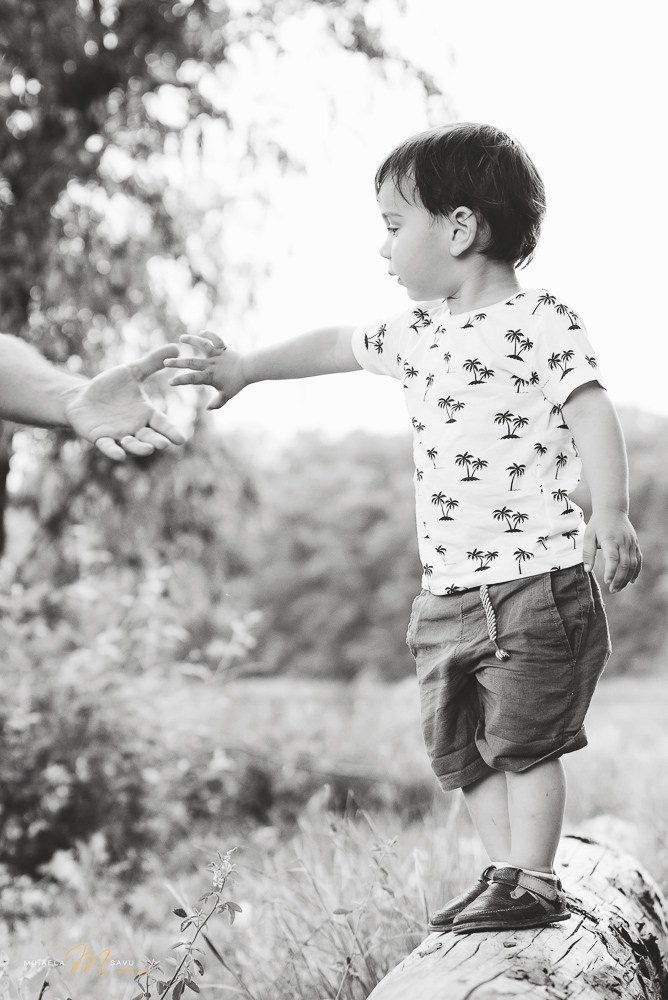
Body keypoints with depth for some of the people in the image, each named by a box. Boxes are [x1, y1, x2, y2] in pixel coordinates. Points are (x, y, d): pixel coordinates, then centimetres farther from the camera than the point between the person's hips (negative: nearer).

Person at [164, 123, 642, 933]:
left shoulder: (538, 320, -9)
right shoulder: (419, 333, 14)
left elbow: (592, 413, -17)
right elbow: (337, 345, 29)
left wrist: (610, 513, -30)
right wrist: (243, 369, 36)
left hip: (534, 577, -8)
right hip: (446, 587, 8)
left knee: (524, 737, -3)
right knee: (460, 744, 10)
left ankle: (533, 881, 7)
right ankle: (505, 871, 21)